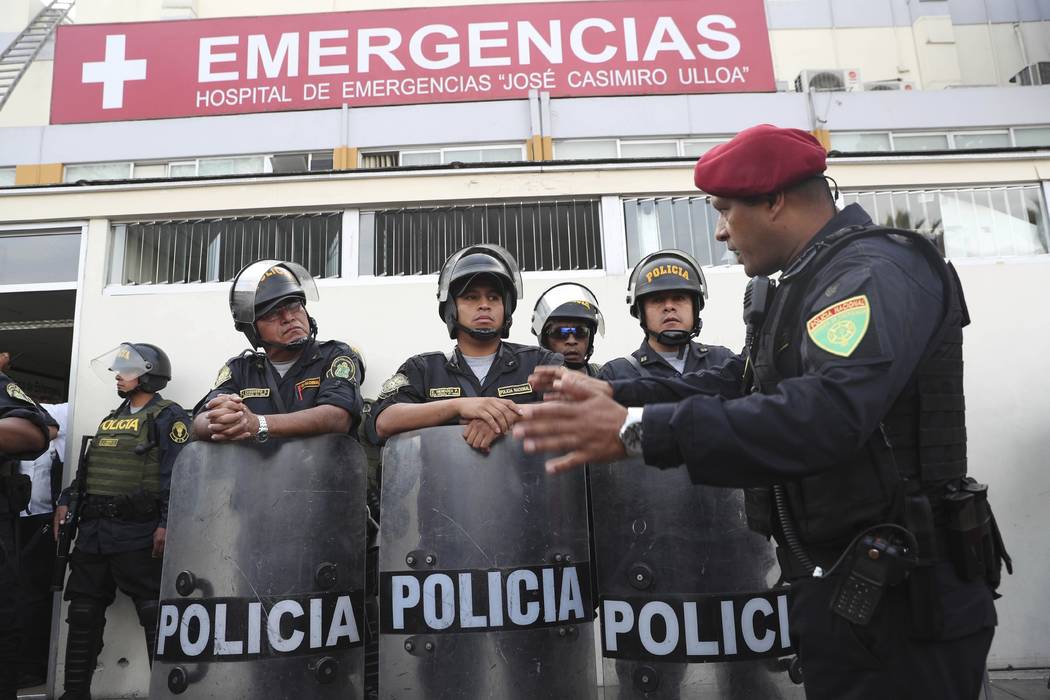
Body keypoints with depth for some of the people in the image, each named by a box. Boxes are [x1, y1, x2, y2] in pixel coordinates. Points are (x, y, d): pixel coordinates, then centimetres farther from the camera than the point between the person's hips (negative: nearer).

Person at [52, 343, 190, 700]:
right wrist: (66, 501, 12)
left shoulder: (167, 416, -5)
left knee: (154, 614, -5)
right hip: (93, 530, 9)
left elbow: (176, 474, -15)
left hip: (137, 533, -8)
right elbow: (87, 468, 25)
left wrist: (167, 523, -21)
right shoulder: (111, 419, 21)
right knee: (83, 613, 13)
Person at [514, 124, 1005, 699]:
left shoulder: (875, 271, -18)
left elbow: (824, 413, -35)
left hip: (897, 598, -9)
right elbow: (737, 384, 17)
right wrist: (615, 395, 8)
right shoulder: (811, 282, 15)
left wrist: (639, 430, -36)